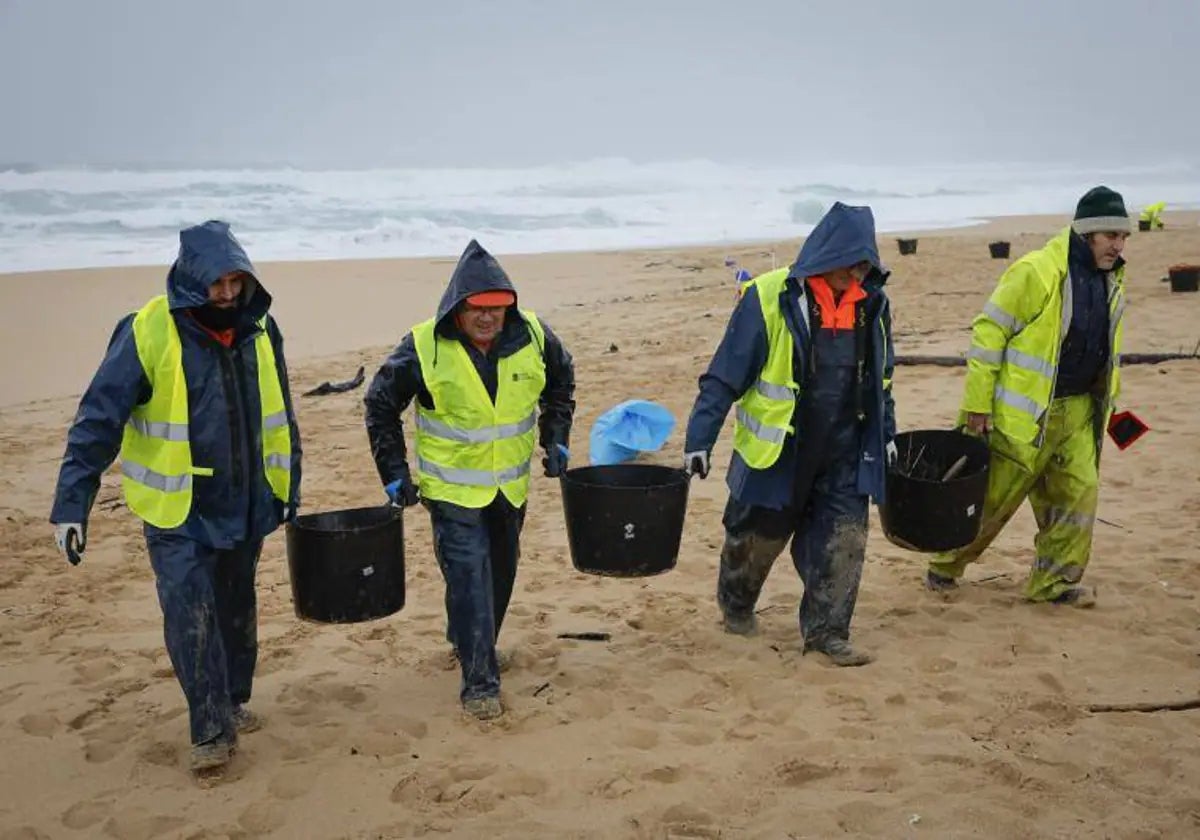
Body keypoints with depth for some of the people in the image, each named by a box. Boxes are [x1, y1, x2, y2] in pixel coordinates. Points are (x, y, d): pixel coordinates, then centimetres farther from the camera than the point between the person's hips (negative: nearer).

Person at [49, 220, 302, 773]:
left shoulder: (260, 329, -1)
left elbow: (280, 414, 11)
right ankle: (211, 729, 2)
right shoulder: (148, 333, -16)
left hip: (245, 503, 5)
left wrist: (289, 485, 15)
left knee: (237, 609, 16)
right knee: (190, 614, -11)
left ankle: (233, 702, 34)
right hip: (177, 510, -5)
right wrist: (71, 504, -20)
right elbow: (98, 419, -16)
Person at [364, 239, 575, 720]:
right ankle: (479, 681, -1)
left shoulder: (533, 337, -10)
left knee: (500, 573, 20)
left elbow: (561, 382, 12)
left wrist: (556, 440, 5)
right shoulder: (424, 348, -18)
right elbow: (380, 406, -4)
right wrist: (395, 473, -6)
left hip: (510, 486, 5)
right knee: (469, 582, -10)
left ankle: (471, 644, 44)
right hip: (452, 491, -4)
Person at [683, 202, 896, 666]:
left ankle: (826, 631, 14)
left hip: (844, 454, 4)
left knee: (844, 539, 0)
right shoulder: (770, 298, -17)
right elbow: (724, 375, -14)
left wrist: (886, 434, 21)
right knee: (759, 534, 14)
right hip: (776, 453, -4)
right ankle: (735, 603, 41)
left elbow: (880, 378, 16)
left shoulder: (872, 302, 1)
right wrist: (700, 440, -17)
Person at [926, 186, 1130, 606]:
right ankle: (945, 566, 21)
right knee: (994, 496, 1)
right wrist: (977, 403, -17)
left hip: (1077, 410, 7)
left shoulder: (1111, 281, 8)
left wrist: (1107, 398, 18)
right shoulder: (1036, 272, -17)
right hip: (1025, 410, -7)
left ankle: (1055, 580, 17)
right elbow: (988, 333, -16)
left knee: (1079, 491, 4)